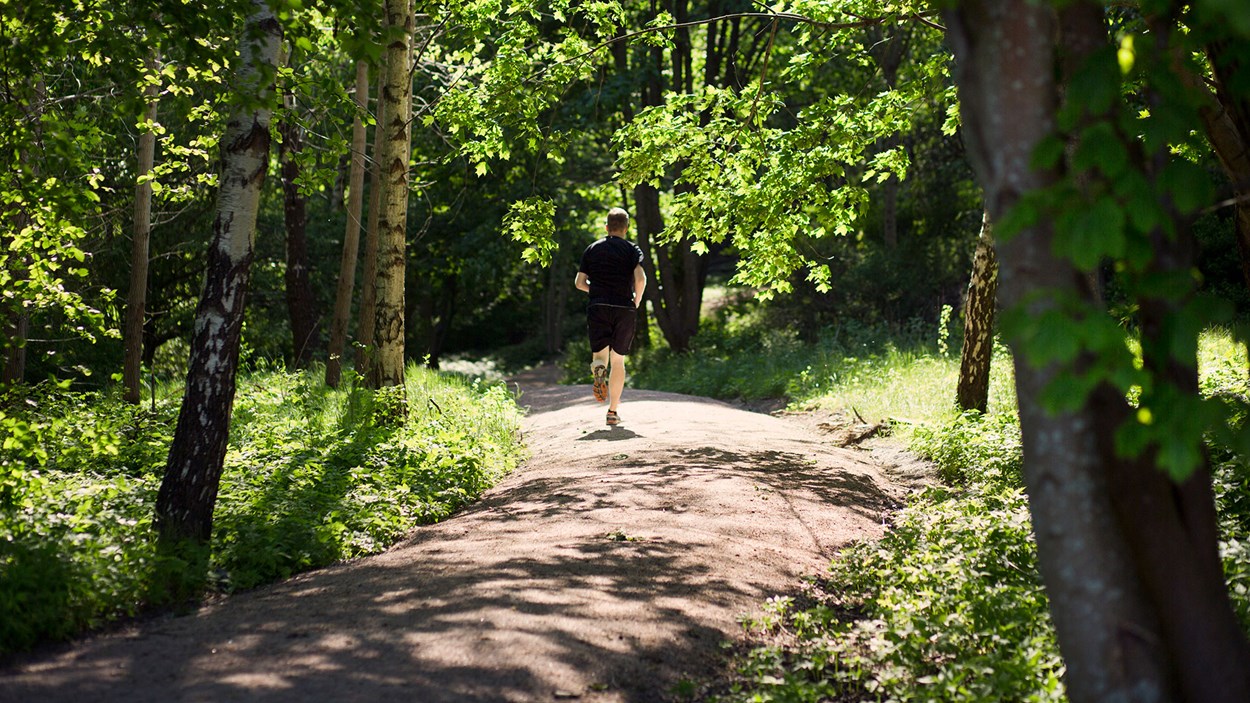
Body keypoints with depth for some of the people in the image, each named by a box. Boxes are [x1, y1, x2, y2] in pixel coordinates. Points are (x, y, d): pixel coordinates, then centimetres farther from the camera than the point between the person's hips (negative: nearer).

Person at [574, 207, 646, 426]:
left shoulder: (592, 250, 10)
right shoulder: (632, 249, 1)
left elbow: (579, 282, 6)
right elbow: (640, 278, -14)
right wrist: (636, 301, 3)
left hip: (598, 307, 1)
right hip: (624, 309, -1)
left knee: (599, 354, 5)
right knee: (618, 360, 10)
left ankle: (598, 368, -34)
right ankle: (613, 411, 9)